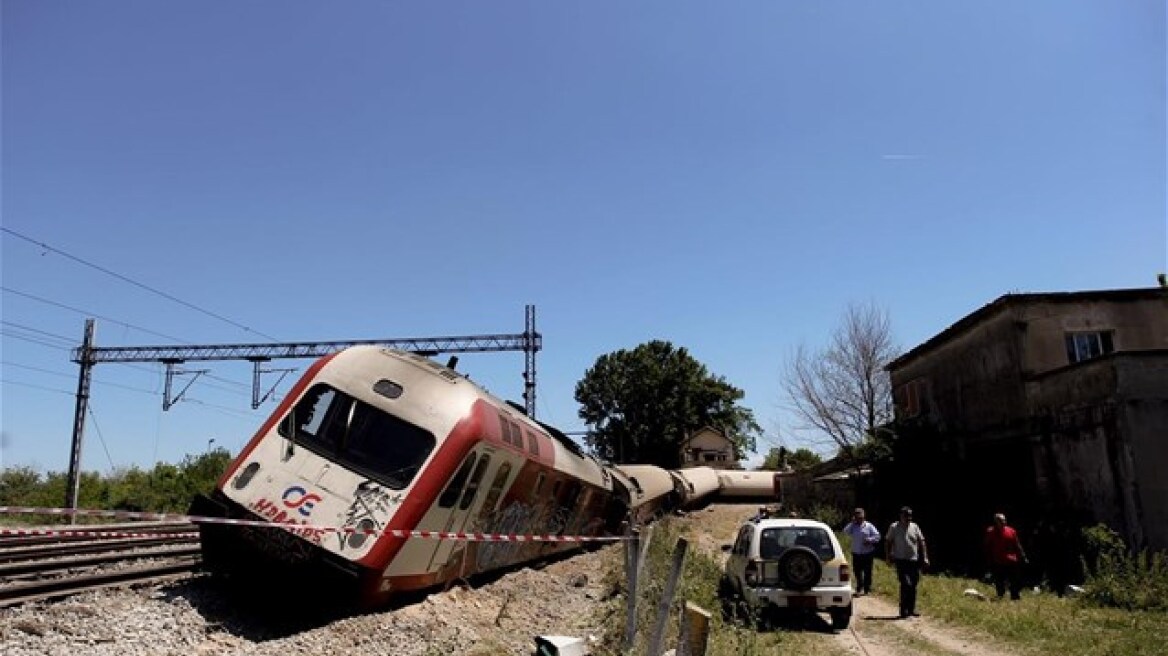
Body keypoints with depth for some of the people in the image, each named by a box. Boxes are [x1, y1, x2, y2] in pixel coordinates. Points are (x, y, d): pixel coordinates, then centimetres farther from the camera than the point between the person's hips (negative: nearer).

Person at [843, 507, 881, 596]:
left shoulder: (869, 526, 1)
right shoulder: (852, 526, 5)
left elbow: (877, 536, -2)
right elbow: (845, 531, -13)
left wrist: (869, 540, -17)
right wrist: (852, 522, -12)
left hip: (867, 553, -2)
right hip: (856, 553, 2)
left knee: (867, 572, 3)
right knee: (858, 572, 7)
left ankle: (867, 589, 14)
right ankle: (859, 589, 20)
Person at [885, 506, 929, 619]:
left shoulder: (915, 527, 10)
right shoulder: (894, 527, 0)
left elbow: (921, 542, 11)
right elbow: (888, 542, 3)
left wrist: (925, 557, 4)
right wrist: (888, 556, -5)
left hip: (914, 561, 4)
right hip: (901, 561, -4)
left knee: (913, 586, 8)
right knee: (906, 584, -14)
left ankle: (912, 609, 19)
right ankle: (904, 610, -6)